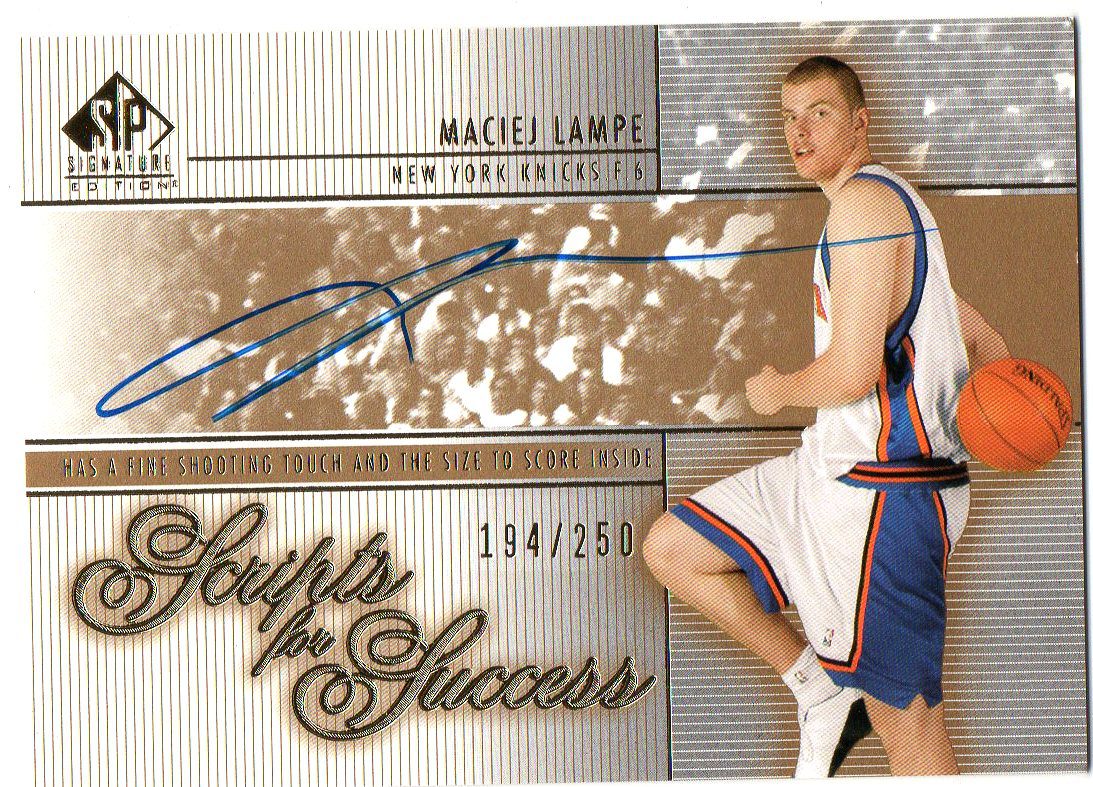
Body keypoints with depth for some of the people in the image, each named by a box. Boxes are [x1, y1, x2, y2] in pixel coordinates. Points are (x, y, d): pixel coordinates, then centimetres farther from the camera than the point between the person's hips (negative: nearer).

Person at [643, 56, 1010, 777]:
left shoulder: (864, 198, -13)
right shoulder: (887, 207, 20)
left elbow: (851, 372, -22)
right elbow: (988, 349, 22)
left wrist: (778, 391, -1)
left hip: (883, 489, -10)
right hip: (833, 469, 10)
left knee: (907, 723, -3)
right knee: (671, 548, 11)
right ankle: (823, 691, 14)